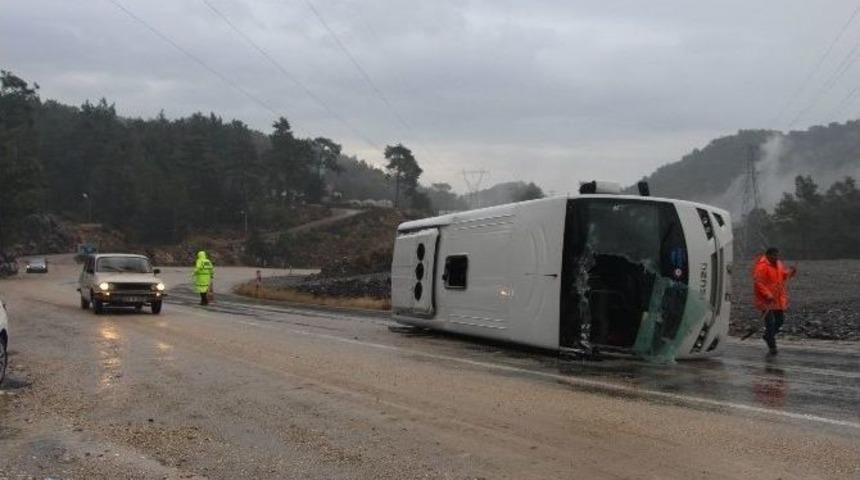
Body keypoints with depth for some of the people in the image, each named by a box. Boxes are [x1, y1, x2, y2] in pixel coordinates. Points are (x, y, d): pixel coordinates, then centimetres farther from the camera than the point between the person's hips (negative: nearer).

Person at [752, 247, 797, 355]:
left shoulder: (778, 263, 10)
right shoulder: (762, 266, -17)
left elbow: (783, 275, 20)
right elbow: (758, 283, -22)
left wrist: (790, 272, -1)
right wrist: (768, 295, -28)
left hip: (779, 299, 8)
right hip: (767, 300, -8)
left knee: (780, 320, 14)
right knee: (770, 322, -7)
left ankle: (768, 336, 36)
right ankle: (772, 346, 1)